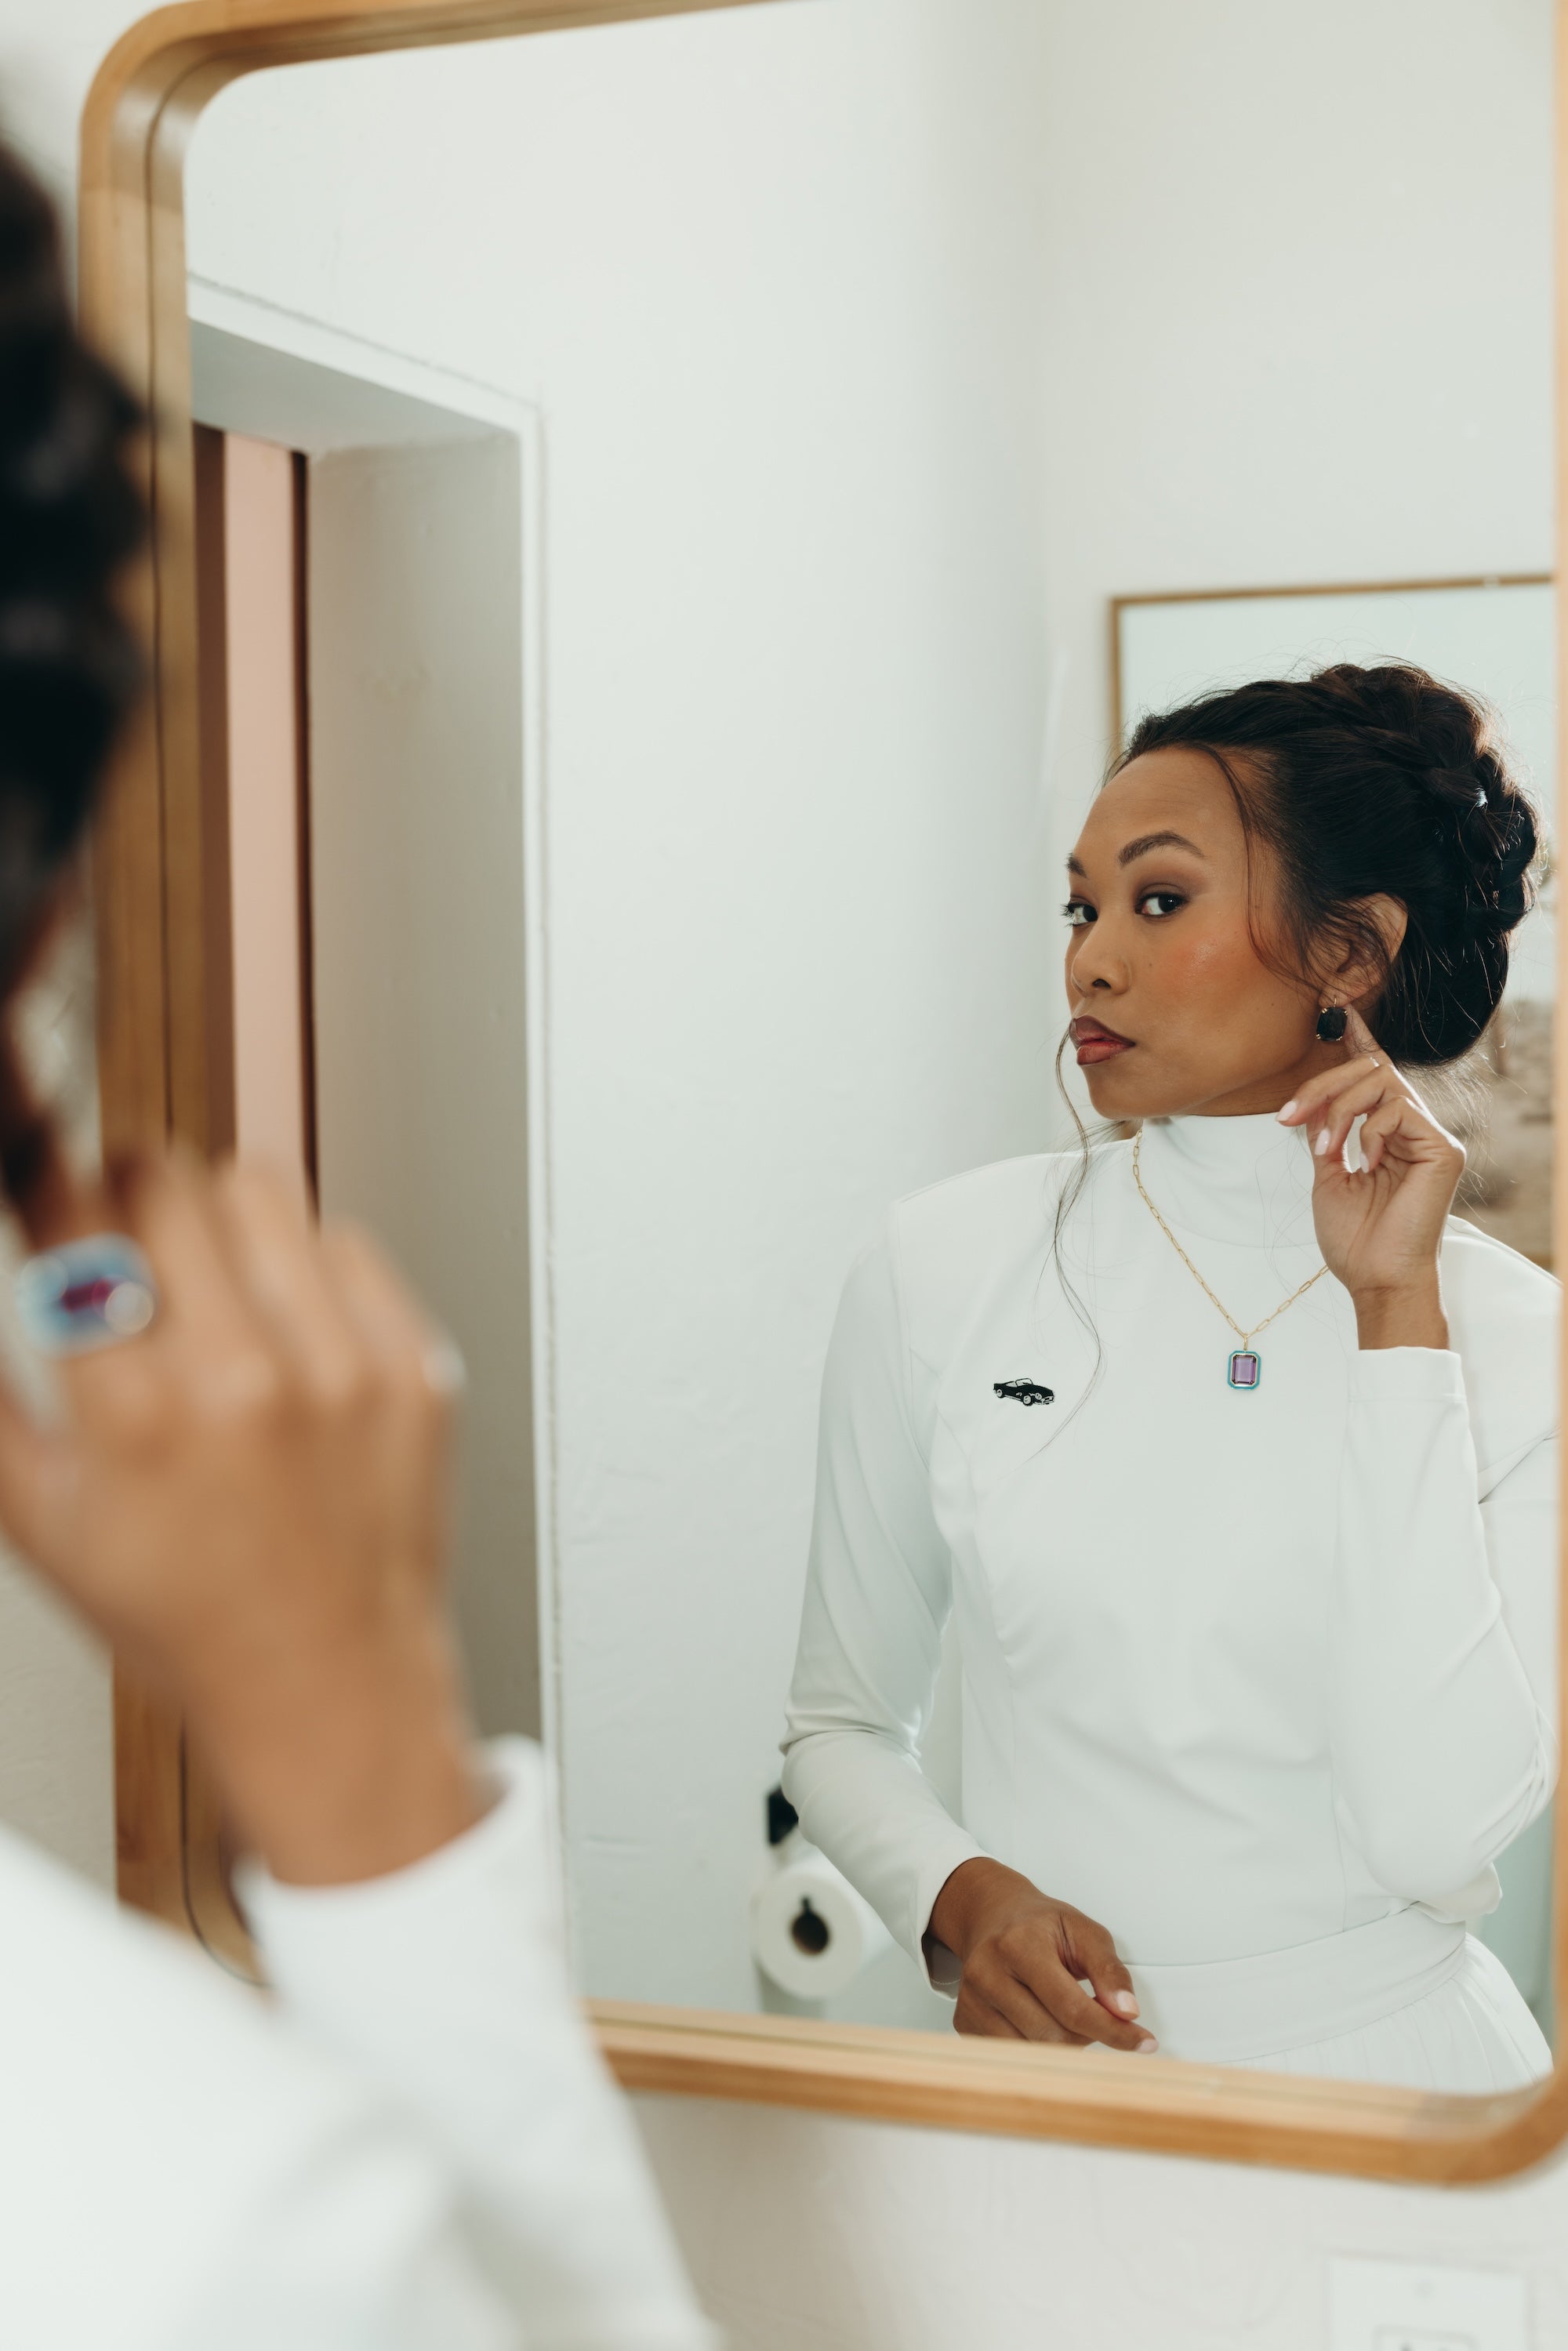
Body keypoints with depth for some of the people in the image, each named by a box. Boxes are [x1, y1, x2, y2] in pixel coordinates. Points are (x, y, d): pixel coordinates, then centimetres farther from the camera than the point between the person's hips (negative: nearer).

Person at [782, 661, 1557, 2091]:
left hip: (1386, 2071, -2)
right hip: (1049, 2059, 2)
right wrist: (959, 1898, -10)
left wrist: (1394, 1311, -11)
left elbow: (1431, 1832, -14)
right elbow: (842, 1718, 10)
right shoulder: (947, 1266, 0)